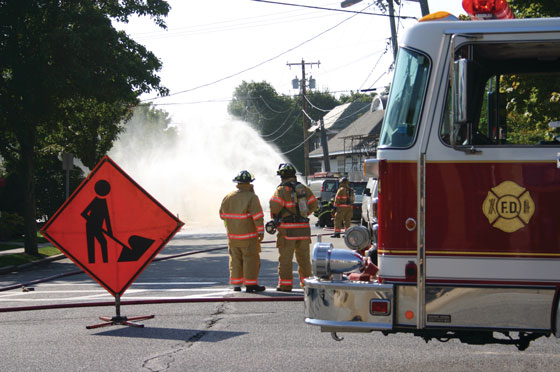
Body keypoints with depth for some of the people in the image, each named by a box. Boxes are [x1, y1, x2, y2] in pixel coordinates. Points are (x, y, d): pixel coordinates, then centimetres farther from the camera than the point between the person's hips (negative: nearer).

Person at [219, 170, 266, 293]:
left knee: (235, 260, 11)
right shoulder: (251, 197, -13)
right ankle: (250, 284, -1)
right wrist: (261, 232, -9)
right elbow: (258, 216, -16)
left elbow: (222, 215, 12)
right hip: (248, 235, -5)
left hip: (232, 236, 5)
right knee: (251, 259, 0)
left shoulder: (228, 197, 3)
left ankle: (236, 285, 12)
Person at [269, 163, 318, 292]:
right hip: (304, 228, 5)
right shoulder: (304, 189, 7)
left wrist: (275, 217, 1)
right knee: (304, 257, 13)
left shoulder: (281, 190, -9)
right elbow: (314, 204, 9)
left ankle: (285, 284, 0)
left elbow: (274, 206, -19)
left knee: (285, 258, 1)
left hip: (288, 230, -5)